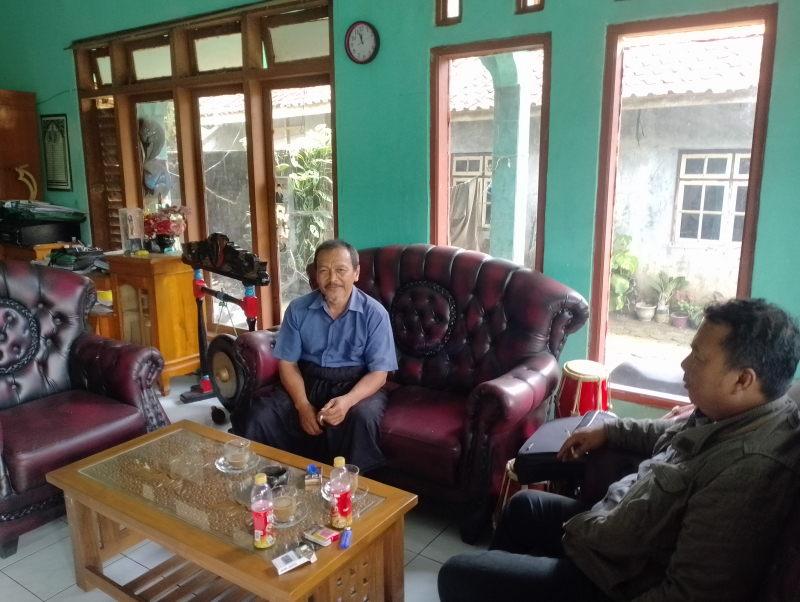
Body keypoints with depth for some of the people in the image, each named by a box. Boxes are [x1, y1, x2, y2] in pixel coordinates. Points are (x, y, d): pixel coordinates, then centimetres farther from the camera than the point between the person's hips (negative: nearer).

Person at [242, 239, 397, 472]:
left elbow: (379, 373, -10)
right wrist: (303, 405, -17)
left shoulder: (374, 313, -9)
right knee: (261, 415, -21)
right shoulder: (298, 309, -1)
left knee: (362, 418, -34)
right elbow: (287, 363, 1)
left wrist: (347, 400, -29)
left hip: (356, 385, -2)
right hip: (307, 381, 3)